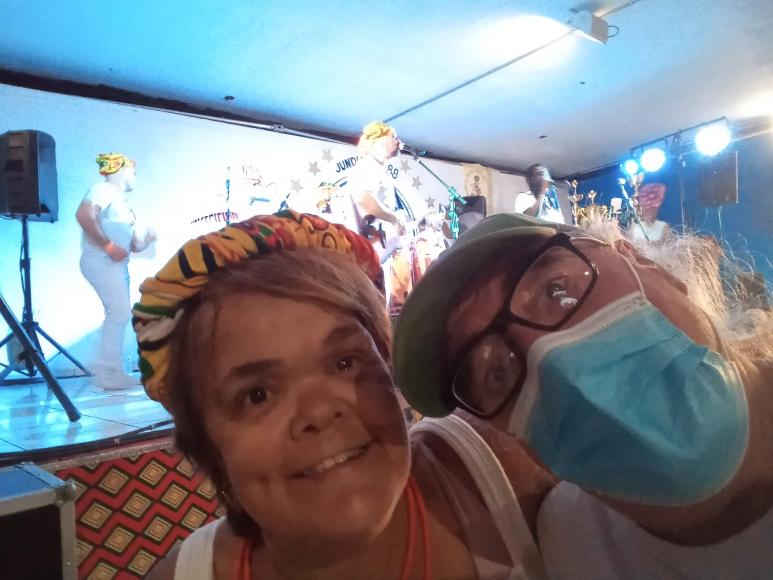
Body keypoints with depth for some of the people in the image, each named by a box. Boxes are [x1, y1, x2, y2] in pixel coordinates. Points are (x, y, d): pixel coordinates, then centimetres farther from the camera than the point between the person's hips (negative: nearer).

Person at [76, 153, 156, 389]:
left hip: (117, 264, 10)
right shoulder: (104, 190, -3)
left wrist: (146, 239, 1)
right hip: (101, 261, -10)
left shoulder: (121, 201, 23)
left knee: (118, 314, 9)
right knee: (120, 312, -14)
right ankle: (108, 372, -9)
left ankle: (110, 371, 15)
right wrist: (108, 245, -21)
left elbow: (132, 245, 22)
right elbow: (83, 215, -23)